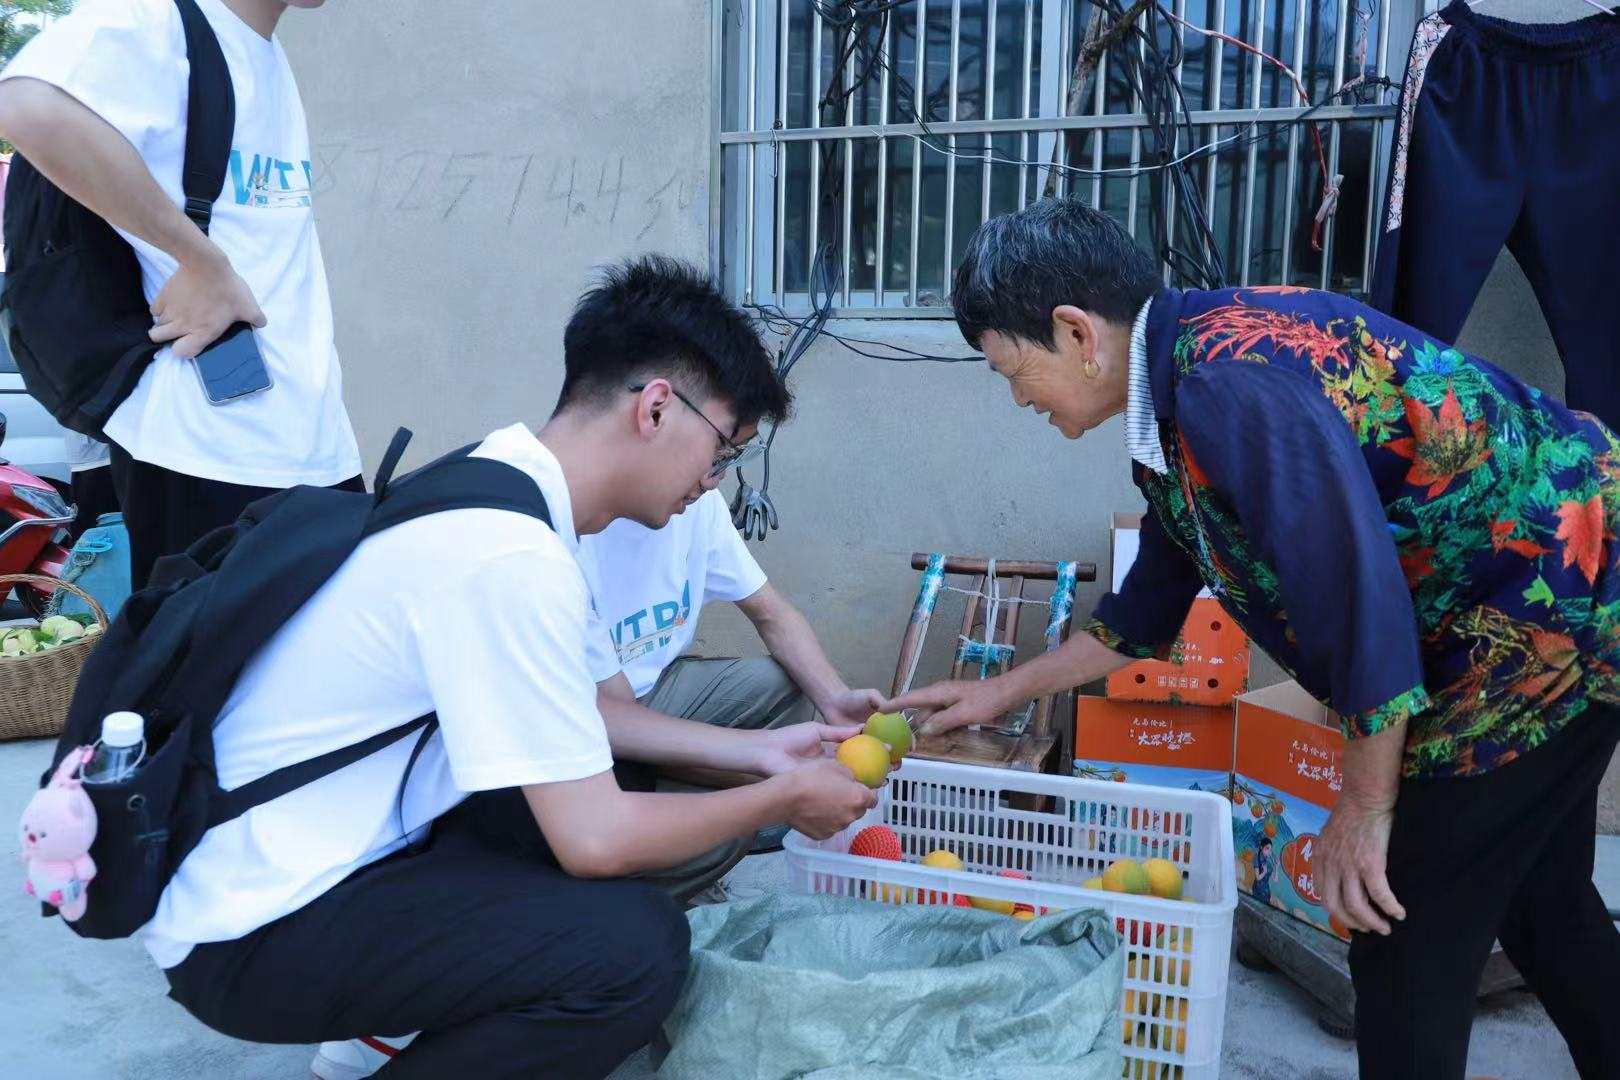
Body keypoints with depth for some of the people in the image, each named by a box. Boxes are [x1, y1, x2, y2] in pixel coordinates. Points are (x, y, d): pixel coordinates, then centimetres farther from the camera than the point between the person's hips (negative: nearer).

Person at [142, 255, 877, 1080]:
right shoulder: (510, 554, -26)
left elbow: (574, 722, 15)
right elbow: (596, 841, -22)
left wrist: (753, 752, 13)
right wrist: (783, 799, -7)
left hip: (334, 856, 10)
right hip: (254, 931, -10)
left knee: (603, 788, 10)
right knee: (634, 945, -22)